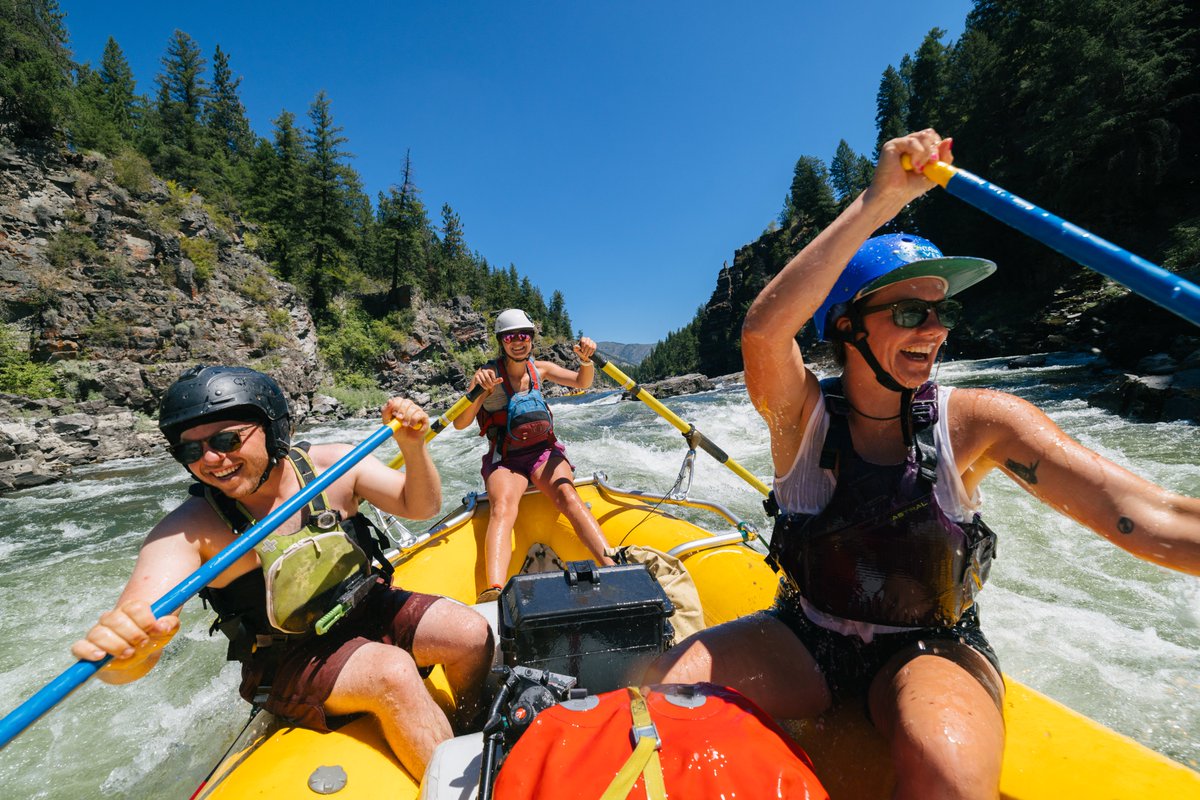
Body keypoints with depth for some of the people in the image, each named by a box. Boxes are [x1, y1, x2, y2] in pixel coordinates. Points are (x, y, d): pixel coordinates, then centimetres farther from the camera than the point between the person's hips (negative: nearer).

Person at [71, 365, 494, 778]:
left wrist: (413, 446, -26)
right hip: (287, 661, -3)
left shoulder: (331, 465, -13)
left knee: (471, 634, -14)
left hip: (365, 609, 3)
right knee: (393, 672, -29)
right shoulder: (187, 531, -18)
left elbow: (420, 506, -9)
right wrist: (121, 652, -53)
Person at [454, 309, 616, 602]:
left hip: (544, 452, 3)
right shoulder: (489, 374, -3)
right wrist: (476, 390, -31)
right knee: (503, 507, -32)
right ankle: (493, 591, -51)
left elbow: (582, 383, -1)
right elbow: (460, 424, -13)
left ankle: (612, 566, -40)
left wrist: (586, 360, -22)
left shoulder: (539, 368, 10)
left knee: (566, 494, -28)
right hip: (504, 460, -2)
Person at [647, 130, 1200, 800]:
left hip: (932, 651, 1)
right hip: (807, 644, 0)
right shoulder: (802, 413, -12)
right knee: (665, 691, -22)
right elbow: (763, 330, -33)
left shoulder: (975, 421, -10)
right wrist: (879, 201, -34)